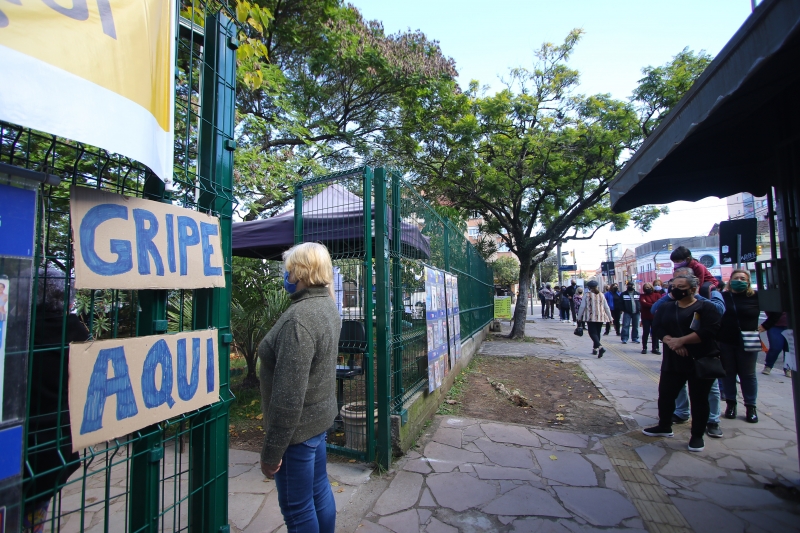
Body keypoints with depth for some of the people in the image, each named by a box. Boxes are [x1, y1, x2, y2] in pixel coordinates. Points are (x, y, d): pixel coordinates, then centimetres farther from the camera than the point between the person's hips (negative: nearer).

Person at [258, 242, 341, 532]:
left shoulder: (299, 318, -26)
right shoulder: (327, 306, 2)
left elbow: (288, 396, -25)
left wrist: (271, 451, -18)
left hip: (298, 425, -9)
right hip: (321, 414, 9)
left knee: (297, 510, 11)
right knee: (319, 490, 24)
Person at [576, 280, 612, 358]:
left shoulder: (587, 295, -3)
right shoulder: (602, 295, 8)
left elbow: (582, 307, -3)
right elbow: (606, 307, 11)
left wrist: (579, 317, 5)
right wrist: (610, 318, 18)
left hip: (590, 317, -4)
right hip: (600, 318, 5)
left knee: (592, 333, -5)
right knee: (597, 333, 14)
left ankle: (600, 347, -26)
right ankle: (595, 349, 20)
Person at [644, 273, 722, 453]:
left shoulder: (706, 307, -4)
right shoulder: (665, 307, 9)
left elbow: (708, 331, -18)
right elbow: (657, 328, -2)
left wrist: (680, 340, -23)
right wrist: (671, 343, -19)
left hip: (701, 361, -4)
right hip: (672, 361, 4)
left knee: (699, 398, 7)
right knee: (665, 394, 10)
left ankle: (697, 435, 23)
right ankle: (664, 427, 29)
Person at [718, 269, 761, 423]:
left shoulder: (755, 297, -4)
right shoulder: (722, 297, -3)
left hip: (747, 343, 0)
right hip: (725, 342, 0)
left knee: (748, 375, 10)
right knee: (728, 373, 10)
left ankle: (751, 406, 22)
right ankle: (730, 403, 22)